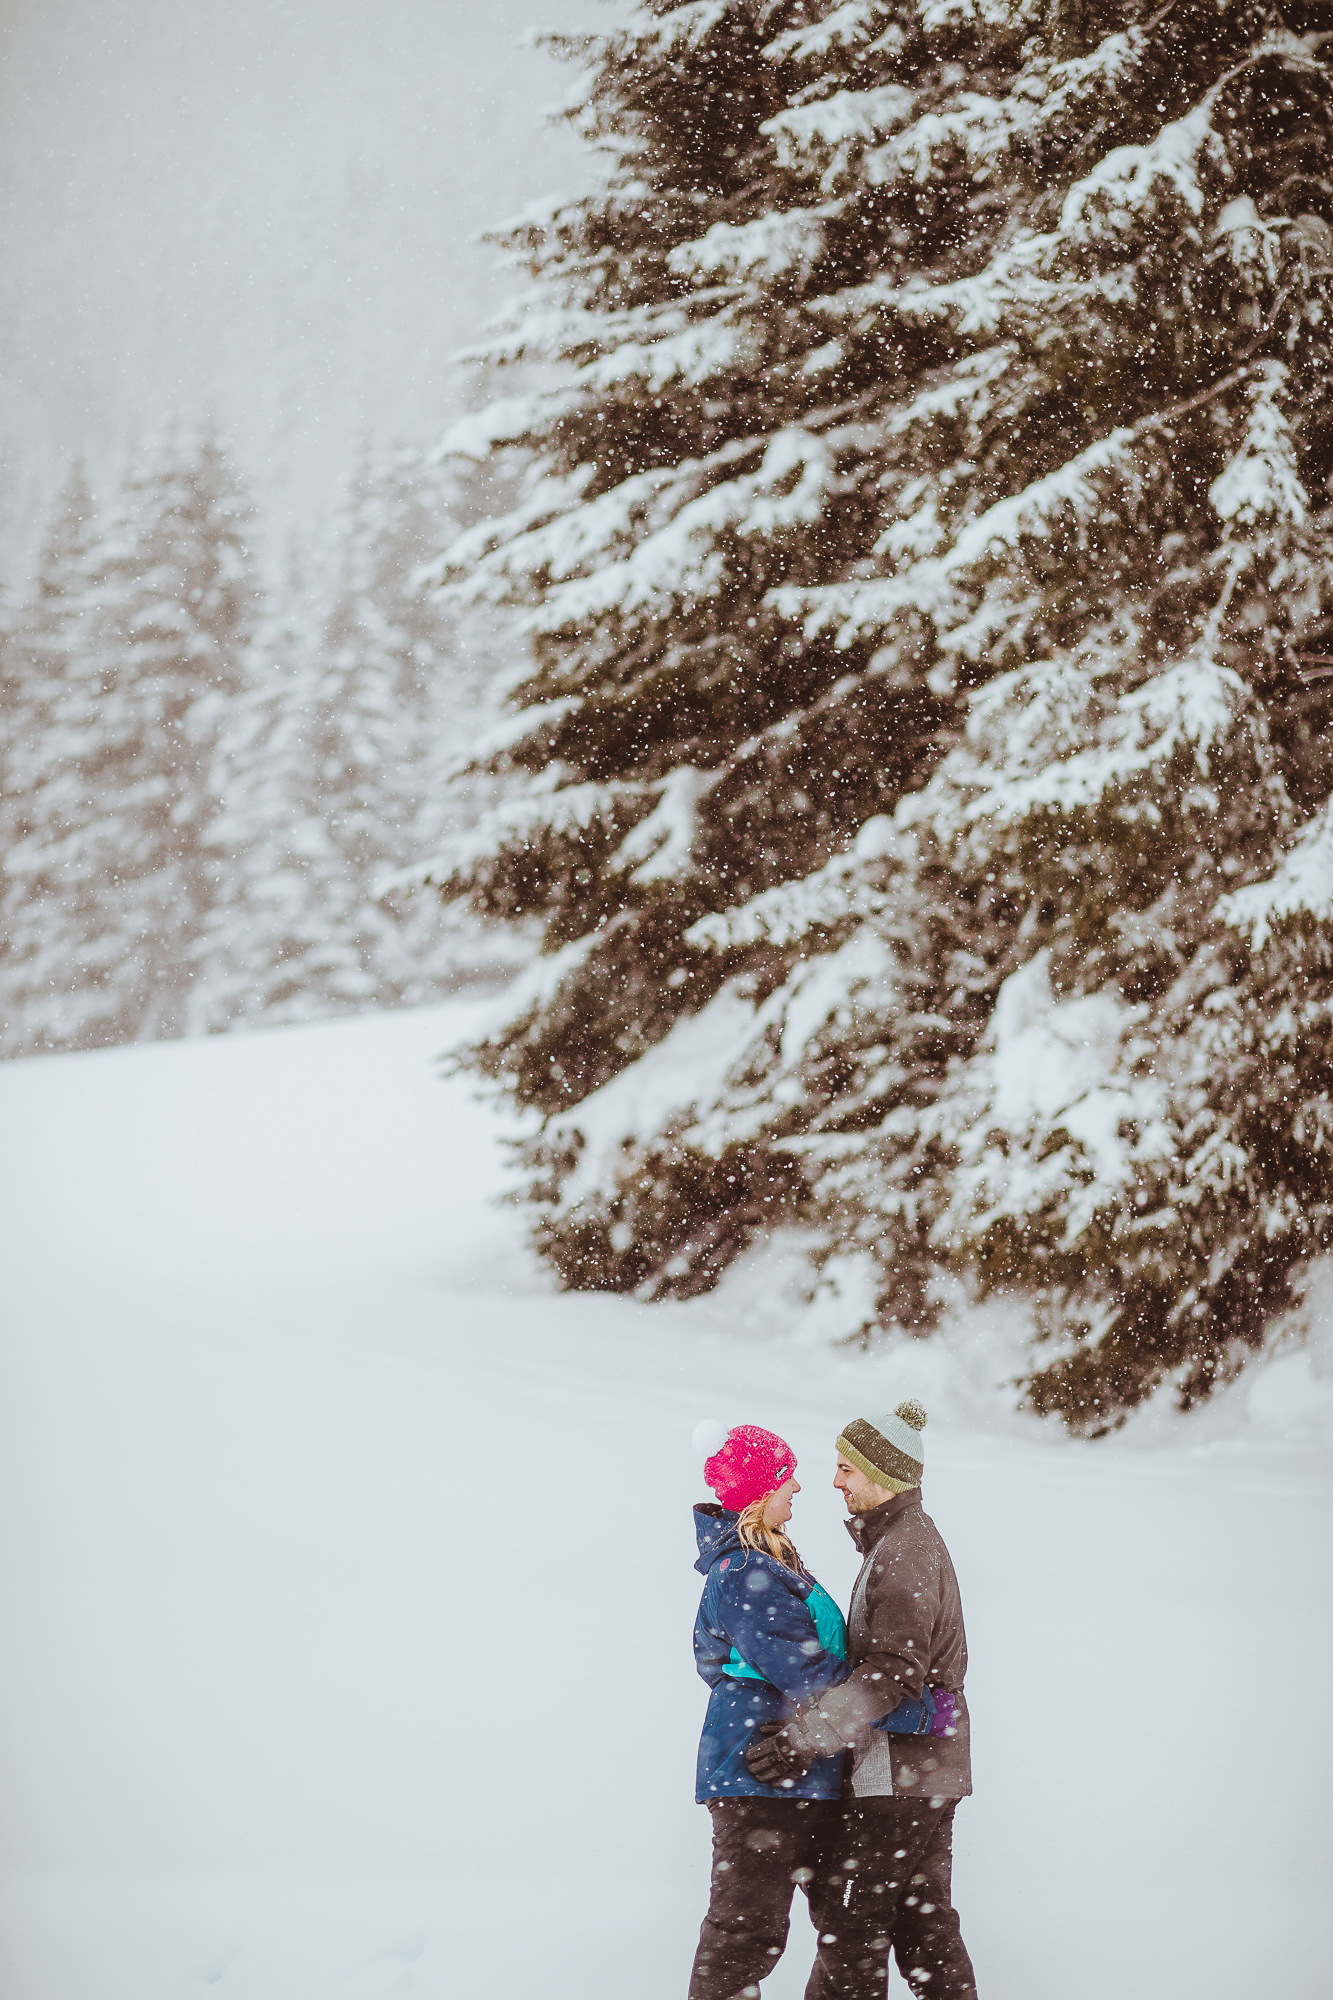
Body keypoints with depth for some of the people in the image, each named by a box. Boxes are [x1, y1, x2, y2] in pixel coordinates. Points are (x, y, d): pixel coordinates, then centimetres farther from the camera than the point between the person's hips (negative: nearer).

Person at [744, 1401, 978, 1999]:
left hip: (898, 1771, -10)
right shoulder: (910, 1539, 18)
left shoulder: (903, 1551, -15)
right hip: (930, 1770, 10)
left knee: (848, 1915, -8)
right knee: (921, 1918, 13)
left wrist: (806, 1737, -30)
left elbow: (893, 1671, -26)